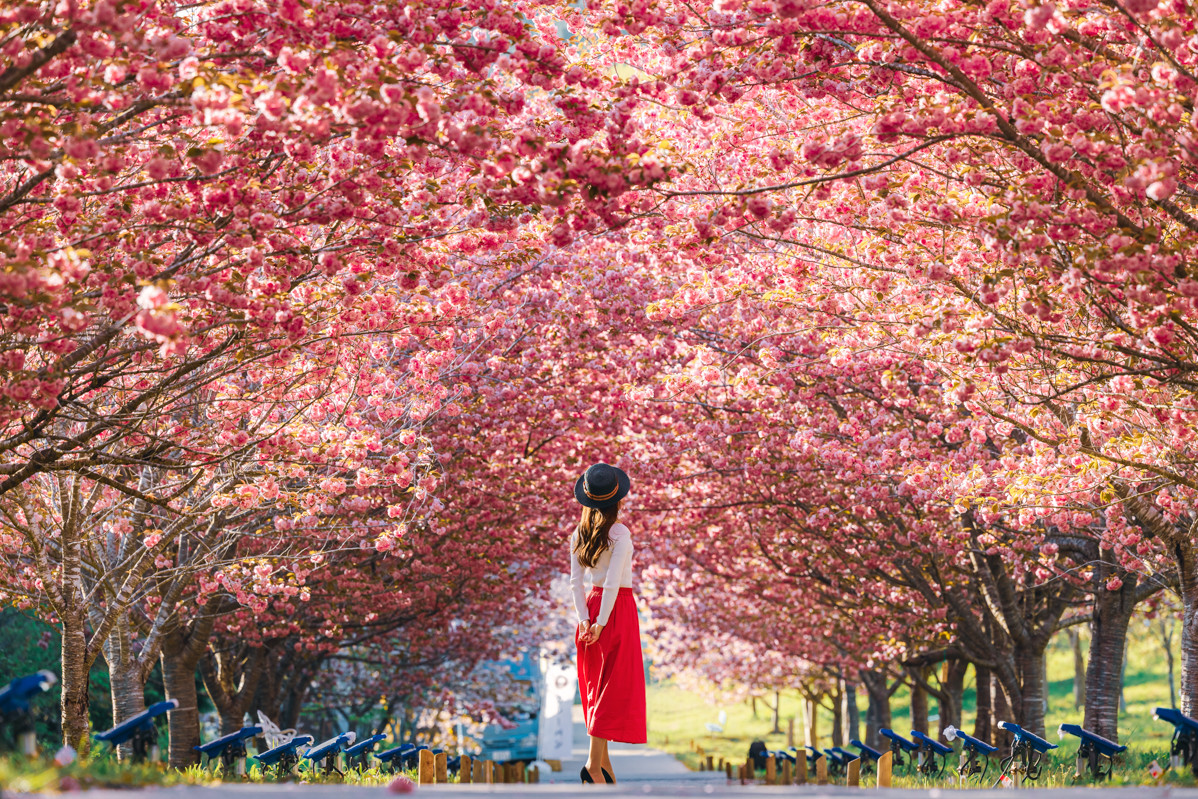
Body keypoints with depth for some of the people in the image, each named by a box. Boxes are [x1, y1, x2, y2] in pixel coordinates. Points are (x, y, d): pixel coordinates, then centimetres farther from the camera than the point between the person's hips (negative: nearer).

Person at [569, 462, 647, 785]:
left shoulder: (579, 534, 4)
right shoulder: (619, 534, -15)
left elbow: (576, 581, 2)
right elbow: (612, 583, -20)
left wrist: (585, 620, 0)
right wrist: (601, 623, -16)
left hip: (592, 604, 7)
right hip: (617, 608, -7)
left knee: (597, 685, 13)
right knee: (614, 687, -3)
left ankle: (603, 759, 18)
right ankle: (593, 763, -8)